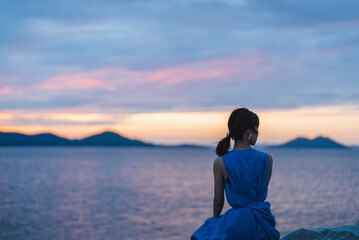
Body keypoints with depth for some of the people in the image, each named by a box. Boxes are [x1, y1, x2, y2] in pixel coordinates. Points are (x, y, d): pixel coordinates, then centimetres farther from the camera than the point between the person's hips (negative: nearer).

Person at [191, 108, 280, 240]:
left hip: (237, 223, -3)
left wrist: (215, 218, 20)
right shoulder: (267, 159, -4)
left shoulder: (220, 163, -9)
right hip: (263, 222, 3)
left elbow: (218, 200, 0)